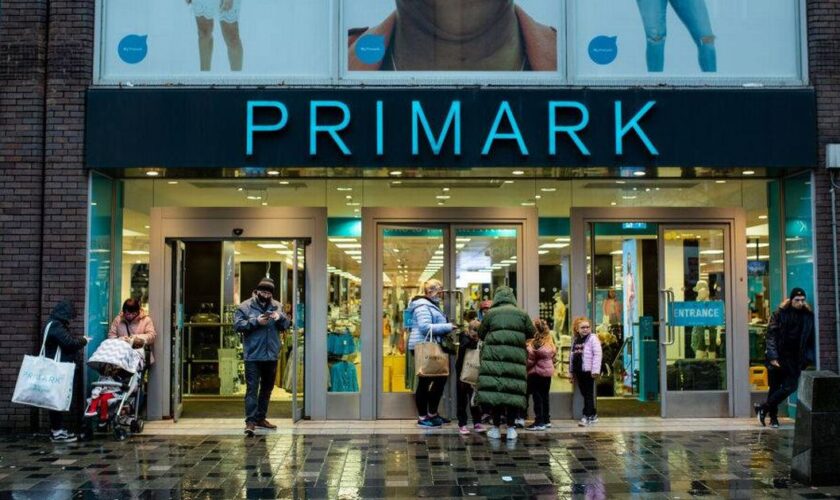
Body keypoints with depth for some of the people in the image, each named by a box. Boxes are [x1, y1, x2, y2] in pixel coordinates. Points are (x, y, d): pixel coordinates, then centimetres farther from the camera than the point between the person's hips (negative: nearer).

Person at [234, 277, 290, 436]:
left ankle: (260, 418, 27)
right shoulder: (245, 306, -3)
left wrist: (280, 317, -12)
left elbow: (287, 325, 9)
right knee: (252, 389, -10)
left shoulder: (276, 306, 10)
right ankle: (250, 421, -11)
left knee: (267, 388, 14)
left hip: (271, 356, 5)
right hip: (253, 356, -5)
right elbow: (237, 325, -10)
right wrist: (256, 321, -20)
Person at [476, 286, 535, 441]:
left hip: (494, 357, -2)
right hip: (516, 359, 2)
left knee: (495, 390, 3)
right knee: (513, 391, 6)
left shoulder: (491, 313, 2)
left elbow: (480, 334, 11)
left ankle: (496, 428, 6)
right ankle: (510, 428, 9)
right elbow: (531, 333, 15)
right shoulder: (522, 314, 6)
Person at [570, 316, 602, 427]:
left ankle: (587, 416, -3)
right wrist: (571, 372, 18)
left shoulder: (593, 338, -5)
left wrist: (595, 370, -18)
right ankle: (593, 415, 22)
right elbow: (572, 356, 19)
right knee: (584, 393, 11)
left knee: (588, 394, -4)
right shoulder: (575, 341, 15)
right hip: (579, 371, 7)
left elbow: (597, 355, -12)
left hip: (588, 371, -7)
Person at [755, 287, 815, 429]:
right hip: (778, 357, -2)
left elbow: (811, 339, 8)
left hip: (795, 359, 2)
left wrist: (809, 359, -1)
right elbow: (771, 336, -6)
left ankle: (763, 408, 5)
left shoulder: (808, 316, 5)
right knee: (775, 388, 4)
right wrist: (772, 357, -14)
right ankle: (773, 417, 17)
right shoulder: (780, 314, -2)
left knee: (790, 387, -8)